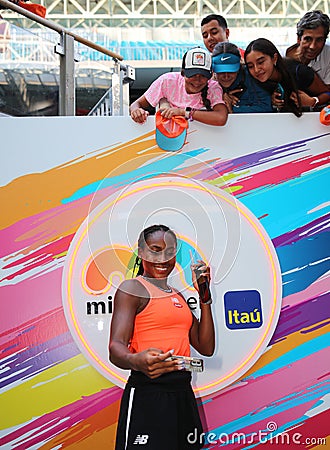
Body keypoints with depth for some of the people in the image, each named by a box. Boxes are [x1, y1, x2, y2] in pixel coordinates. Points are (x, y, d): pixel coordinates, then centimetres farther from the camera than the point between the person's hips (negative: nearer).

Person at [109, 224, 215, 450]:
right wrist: (135, 361, -38)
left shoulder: (178, 296, 19)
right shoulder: (132, 288, -3)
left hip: (183, 395, 8)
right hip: (147, 397, -7)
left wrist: (204, 296, 7)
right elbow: (116, 347, -16)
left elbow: (206, 348, 13)